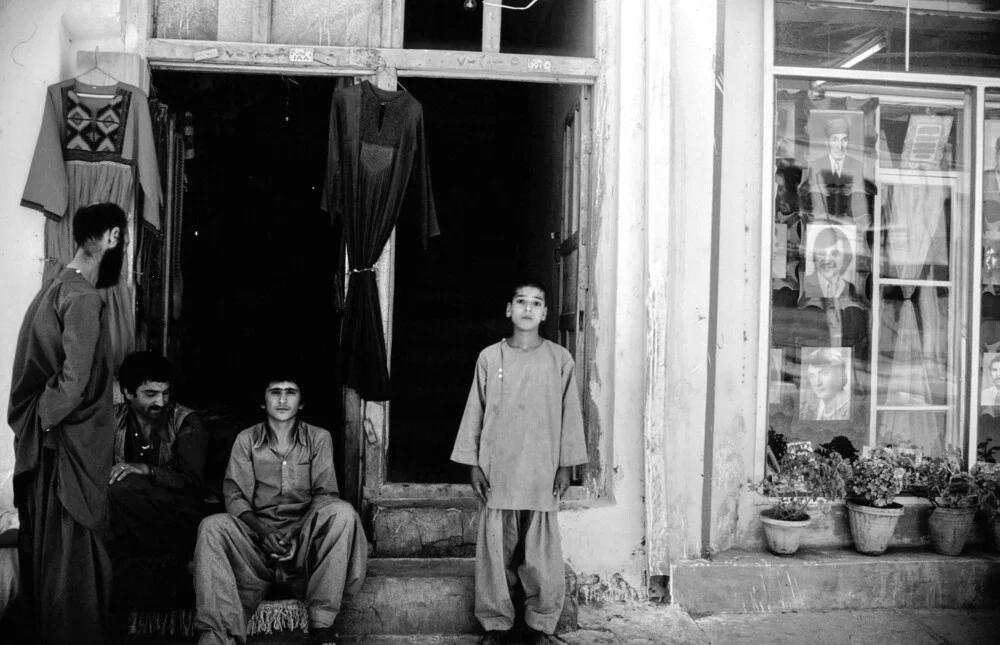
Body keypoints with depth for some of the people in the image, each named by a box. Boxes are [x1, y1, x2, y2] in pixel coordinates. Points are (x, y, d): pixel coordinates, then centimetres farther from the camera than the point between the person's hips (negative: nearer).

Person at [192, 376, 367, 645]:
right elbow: (234, 496, 1)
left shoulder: (319, 438, 9)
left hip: (304, 536, 0)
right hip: (258, 531, 1)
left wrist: (301, 537, -18)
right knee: (213, 526, -27)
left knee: (342, 512, -30)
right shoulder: (246, 440, 10)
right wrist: (261, 529, -19)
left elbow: (325, 494, 1)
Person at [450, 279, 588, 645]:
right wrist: (472, 464, 1)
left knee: (542, 553, 3)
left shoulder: (559, 360, 2)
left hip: (542, 473, 0)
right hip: (497, 471, 0)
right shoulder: (490, 358, 2)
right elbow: (474, 412, 5)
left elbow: (570, 414, 5)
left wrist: (566, 466, 2)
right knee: (496, 550, 5)